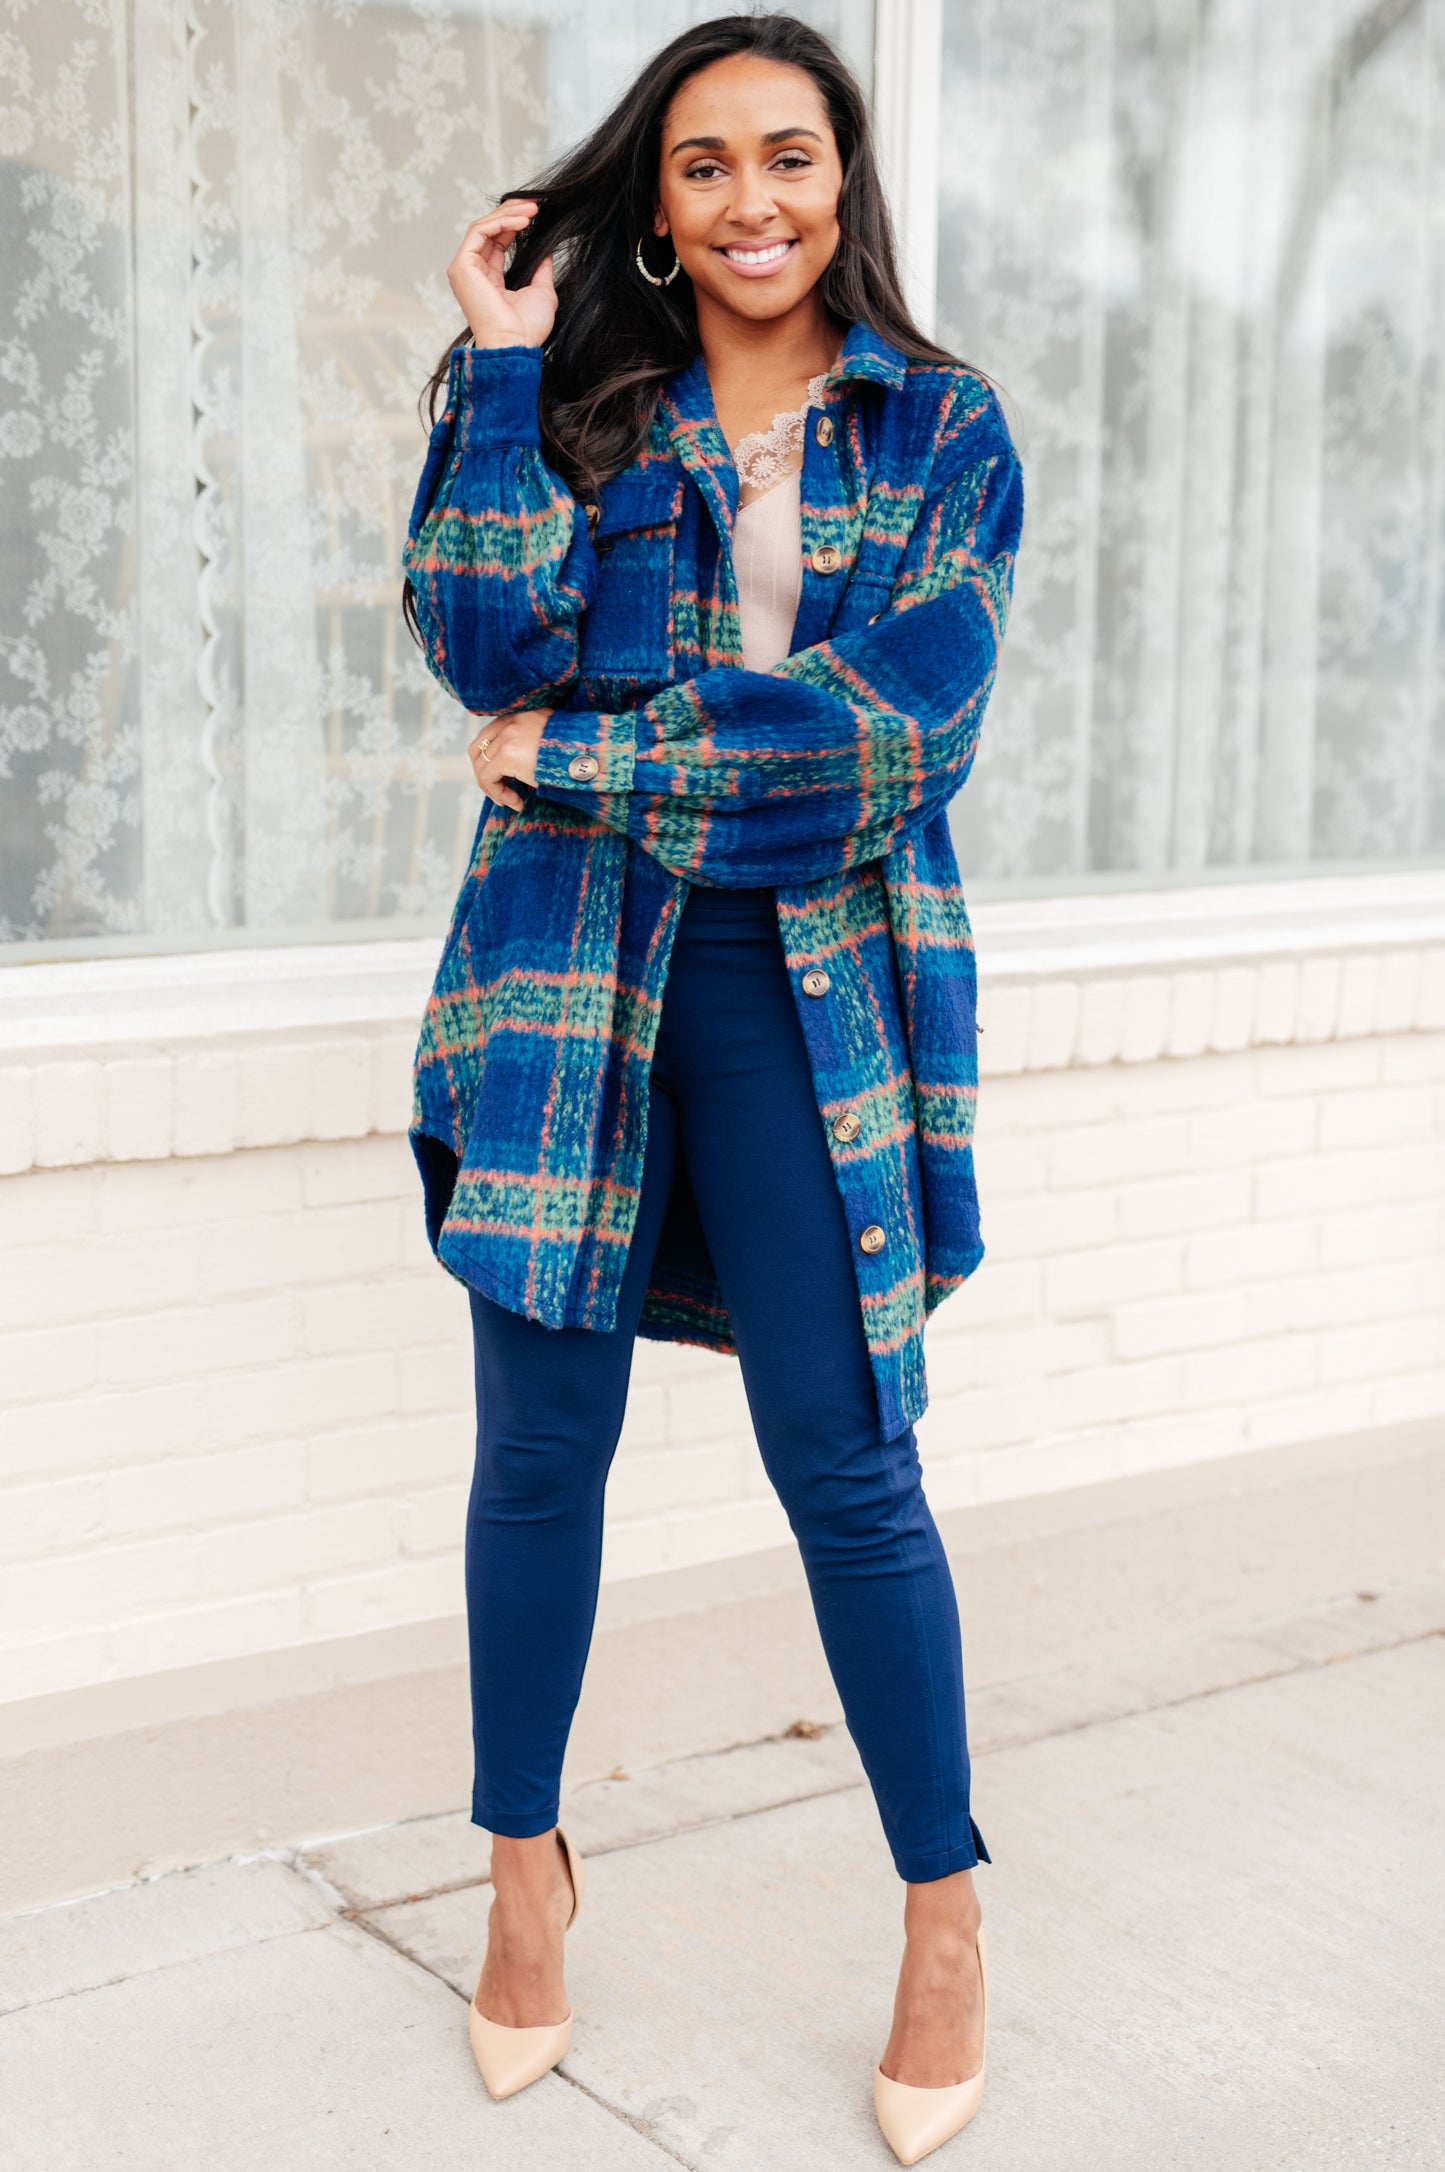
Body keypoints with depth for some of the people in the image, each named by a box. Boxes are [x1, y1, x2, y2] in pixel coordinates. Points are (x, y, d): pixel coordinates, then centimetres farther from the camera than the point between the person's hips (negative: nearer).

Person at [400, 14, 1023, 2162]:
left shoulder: (946, 428, 4)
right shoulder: (580, 404, 9)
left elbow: (901, 728, -10)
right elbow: (490, 648, -8)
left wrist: (575, 757, -8)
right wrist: (503, 366, -6)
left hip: (821, 984, -1)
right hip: (569, 968, 2)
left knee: (849, 1468, 1)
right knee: (541, 1446, 8)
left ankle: (949, 1916, 20)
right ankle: (525, 1867, 30)